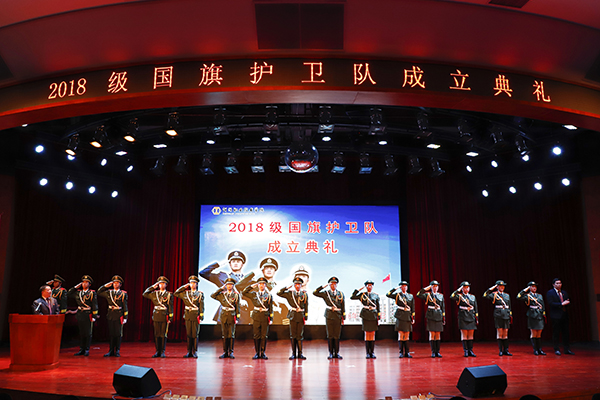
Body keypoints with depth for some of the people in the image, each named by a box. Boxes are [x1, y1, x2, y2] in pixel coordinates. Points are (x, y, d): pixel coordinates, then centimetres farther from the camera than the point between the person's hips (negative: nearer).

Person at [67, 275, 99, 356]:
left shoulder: (92, 293, -4)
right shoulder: (78, 292, 10)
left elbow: (95, 305, -6)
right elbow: (68, 294, 14)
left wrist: (95, 316, -11)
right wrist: (76, 287, 6)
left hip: (88, 315, -5)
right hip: (80, 315, 5)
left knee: (88, 333, 2)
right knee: (81, 333, 11)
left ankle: (87, 350, 9)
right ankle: (81, 349, 19)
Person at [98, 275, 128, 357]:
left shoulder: (123, 294, 0)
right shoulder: (109, 292, 9)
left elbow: (125, 307, -1)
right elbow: (99, 293, 14)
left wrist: (125, 318, -5)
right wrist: (105, 286, 5)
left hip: (119, 316, -3)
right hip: (110, 316, 3)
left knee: (118, 334, 2)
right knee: (111, 333, 7)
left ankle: (117, 351, 11)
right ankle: (111, 351, 15)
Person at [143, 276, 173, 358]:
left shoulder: (169, 294, 2)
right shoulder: (155, 293, 11)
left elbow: (170, 307, 1)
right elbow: (145, 294, 10)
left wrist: (170, 318, -4)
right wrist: (153, 287, 8)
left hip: (165, 317, -3)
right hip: (156, 316, 3)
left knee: (163, 335, 0)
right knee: (157, 335, 6)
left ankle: (162, 352, 7)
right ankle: (157, 352, 13)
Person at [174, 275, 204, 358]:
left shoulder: (200, 294, 1)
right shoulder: (185, 293, 10)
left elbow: (201, 306, -2)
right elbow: (176, 293, 10)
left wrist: (201, 316, -8)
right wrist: (184, 287, 7)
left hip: (196, 316, -3)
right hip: (188, 316, 3)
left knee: (195, 334, 0)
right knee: (189, 334, 6)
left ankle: (195, 352, 7)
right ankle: (189, 352, 12)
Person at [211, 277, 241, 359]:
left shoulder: (236, 295, 2)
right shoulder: (222, 294, 8)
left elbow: (237, 307, 1)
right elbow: (212, 296, 0)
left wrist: (237, 318, -4)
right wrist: (221, 288, 1)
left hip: (232, 316, -2)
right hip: (224, 316, 2)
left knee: (231, 334, -1)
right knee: (224, 335, 6)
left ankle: (231, 352, 6)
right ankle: (225, 352, 12)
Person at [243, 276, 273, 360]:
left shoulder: (269, 295, 6)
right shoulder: (254, 294, 10)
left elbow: (271, 308, 6)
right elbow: (243, 293, 8)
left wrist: (271, 319, 0)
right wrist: (251, 286, 4)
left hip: (265, 318, -1)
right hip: (256, 317, 1)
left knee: (264, 336, 2)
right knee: (256, 336, 2)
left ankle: (263, 353, 10)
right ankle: (257, 353, 10)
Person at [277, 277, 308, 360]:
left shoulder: (304, 294, 5)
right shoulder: (290, 293, 6)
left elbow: (306, 307, 5)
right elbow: (279, 293, 2)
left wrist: (305, 317, 0)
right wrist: (287, 288, -2)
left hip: (301, 316, 0)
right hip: (293, 316, 0)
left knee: (300, 335, 1)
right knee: (293, 335, 2)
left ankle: (300, 353, 8)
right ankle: (293, 354, 9)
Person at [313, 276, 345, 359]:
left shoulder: (341, 294, 10)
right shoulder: (326, 293, 6)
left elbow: (343, 307, 9)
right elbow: (315, 293, -4)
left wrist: (343, 318, 5)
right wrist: (323, 286, -6)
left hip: (338, 316, 1)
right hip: (329, 316, -1)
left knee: (337, 335, 3)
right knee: (330, 335, 2)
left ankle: (336, 353, 11)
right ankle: (331, 353, 8)